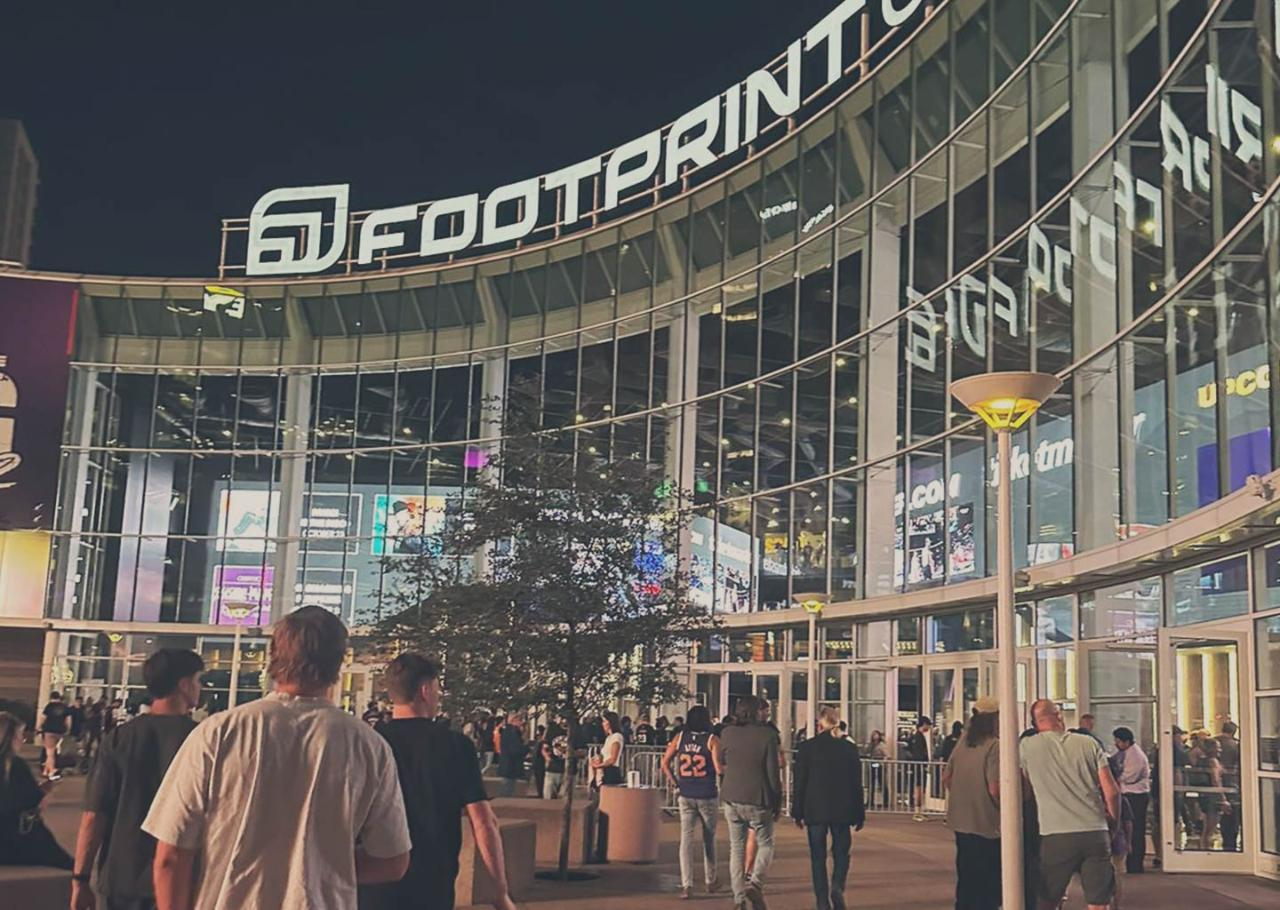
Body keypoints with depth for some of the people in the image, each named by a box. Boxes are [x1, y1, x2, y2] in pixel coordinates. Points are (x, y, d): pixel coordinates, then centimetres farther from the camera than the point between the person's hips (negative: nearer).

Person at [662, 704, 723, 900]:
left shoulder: (680, 738, 2)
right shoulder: (712, 740, -8)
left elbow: (665, 763, 1)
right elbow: (719, 769, -17)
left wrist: (675, 783, 8)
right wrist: (726, 767, 4)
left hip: (686, 796, 2)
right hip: (707, 796, -2)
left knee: (686, 839, 0)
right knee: (709, 839, 15)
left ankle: (687, 885, -10)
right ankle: (710, 881, 28)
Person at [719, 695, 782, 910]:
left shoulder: (727, 733, 0)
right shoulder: (767, 735, -10)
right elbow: (773, 771, -8)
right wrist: (778, 801, 1)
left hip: (731, 799, 3)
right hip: (758, 800, -3)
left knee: (736, 847, 13)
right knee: (765, 844, 13)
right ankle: (755, 883, -8)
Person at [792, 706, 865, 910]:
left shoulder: (807, 747, -4)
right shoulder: (849, 748, 0)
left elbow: (800, 783, -2)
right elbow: (857, 784, 3)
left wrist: (798, 813, 4)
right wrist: (860, 814, 9)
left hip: (815, 810, -1)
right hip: (842, 810, 1)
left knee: (818, 857, 7)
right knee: (841, 852, 12)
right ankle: (837, 887, -13)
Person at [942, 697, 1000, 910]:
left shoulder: (962, 744, 6)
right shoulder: (994, 746, -17)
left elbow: (946, 778, 12)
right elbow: (995, 789, -24)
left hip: (960, 823, 7)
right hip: (986, 826, -7)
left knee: (966, 879, 20)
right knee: (987, 889, 4)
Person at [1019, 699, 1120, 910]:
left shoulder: (1026, 746, 2)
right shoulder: (1089, 743, 6)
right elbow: (1112, 791, 4)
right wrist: (1114, 820, 20)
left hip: (1056, 835, -2)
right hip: (1096, 832, 2)